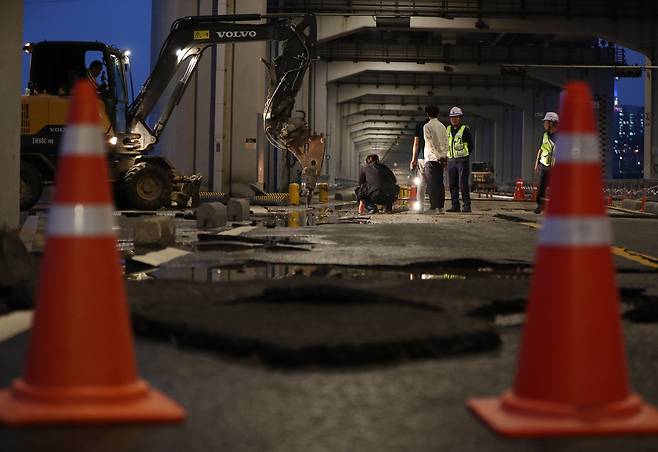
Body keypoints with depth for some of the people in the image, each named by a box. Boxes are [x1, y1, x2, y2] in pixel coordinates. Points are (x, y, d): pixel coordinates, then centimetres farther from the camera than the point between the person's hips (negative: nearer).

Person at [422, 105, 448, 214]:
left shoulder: (427, 126, -7)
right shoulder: (442, 126, 11)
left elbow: (430, 144, -13)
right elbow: (446, 143, 8)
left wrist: (437, 157, -13)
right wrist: (443, 156, 7)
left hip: (431, 158, -6)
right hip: (441, 158, 6)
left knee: (432, 183, -5)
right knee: (440, 183, 8)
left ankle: (433, 207, -9)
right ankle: (440, 207, 8)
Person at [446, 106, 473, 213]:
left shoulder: (465, 130, -6)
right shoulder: (448, 129, 11)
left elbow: (470, 145, -1)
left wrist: (464, 156, -1)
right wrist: (448, 155, 10)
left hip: (462, 161, -6)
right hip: (451, 160, 6)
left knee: (463, 184, -8)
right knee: (452, 184, 5)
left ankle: (467, 206, -5)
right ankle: (455, 205, 10)